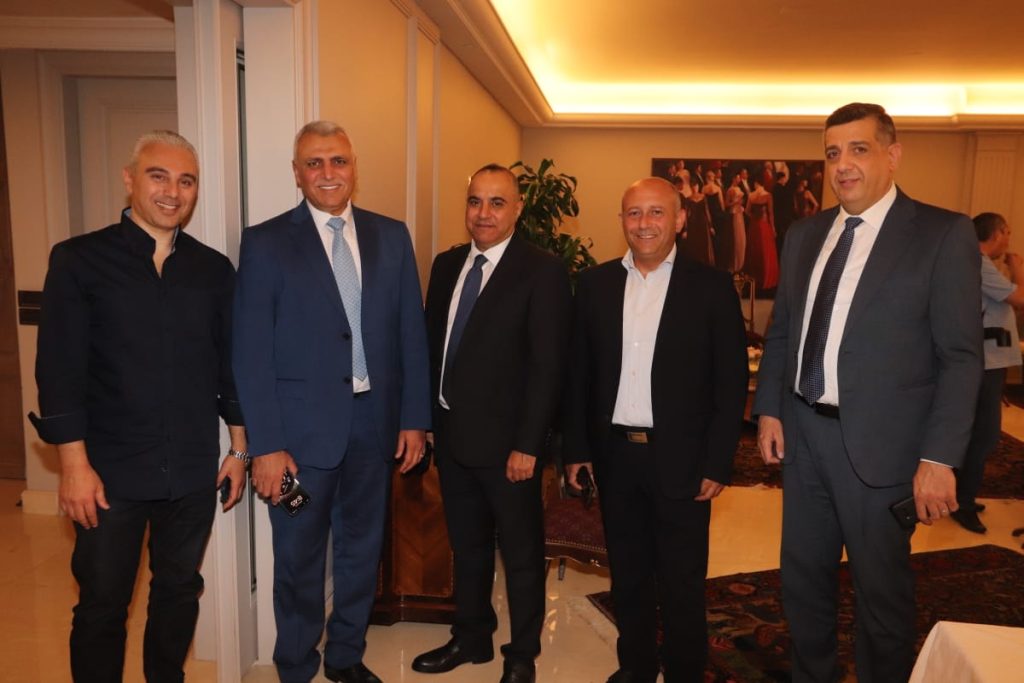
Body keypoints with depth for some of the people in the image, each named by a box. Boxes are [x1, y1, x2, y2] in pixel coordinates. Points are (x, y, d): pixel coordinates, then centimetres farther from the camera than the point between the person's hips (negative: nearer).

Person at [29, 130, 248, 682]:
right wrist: (74, 464, -10)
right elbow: (59, 369, -7)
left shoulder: (214, 269, 4)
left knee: (179, 592, 18)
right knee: (101, 606, 10)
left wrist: (239, 449, 8)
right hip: (111, 471, -2)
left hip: (194, 471, 3)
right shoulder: (79, 260, -4)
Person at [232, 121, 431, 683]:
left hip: (375, 422, 3)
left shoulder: (391, 236, 4)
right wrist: (266, 445, -12)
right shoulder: (266, 242, -5)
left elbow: (411, 332, 5)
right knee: (299, 559, 13)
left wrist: (414, 417, 2)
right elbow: (251, 353, -8)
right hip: (302, 426, -3)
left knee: (362, 548, 18)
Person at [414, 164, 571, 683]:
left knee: (521, 552, 12)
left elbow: (547, 366, -14)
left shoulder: (542, 272, -11)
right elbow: (431, 342, 10)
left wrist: (528, 445, -17)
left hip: (506, 441, -6)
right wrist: (426, 417, 5)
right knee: (466, 546, 21)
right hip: (451, 434, 6)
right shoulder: (447, 264, 8)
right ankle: (471, 638, 41)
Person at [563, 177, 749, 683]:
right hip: (615, 456, 3)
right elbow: (579, 374, 6)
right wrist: (577, 449, 4)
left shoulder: (711, 286, -5)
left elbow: (731, 382, -5)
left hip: (681, 461, -3)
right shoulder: (596, 283, 4)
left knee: (682, 585, 9)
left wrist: (718, 463, -8)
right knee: (627, 577, 17)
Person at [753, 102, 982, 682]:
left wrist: (939, 457, -15)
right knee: (803, 577, 18)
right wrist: (769, 408, 4)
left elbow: (962, 356, -11)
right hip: (802, 434, 5)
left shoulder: (944, 234, -8)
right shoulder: (805, 234, 8)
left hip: (878, 444, -5)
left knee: (882, 590, 12)